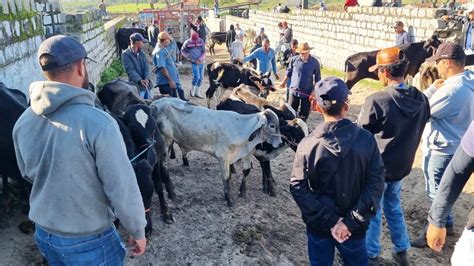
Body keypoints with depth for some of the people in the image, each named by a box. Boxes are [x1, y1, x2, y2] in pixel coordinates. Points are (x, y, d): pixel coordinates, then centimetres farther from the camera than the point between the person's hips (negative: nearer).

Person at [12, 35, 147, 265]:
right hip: (89, 241, -6)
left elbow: (28, 174, 9)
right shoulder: (98, 124, -29)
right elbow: (123, 189, -23)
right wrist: (138, 231, -7)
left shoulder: (22, 123, -8)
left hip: (43, 233, 6)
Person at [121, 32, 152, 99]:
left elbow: (146, 68, 3)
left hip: (147, 86, 6)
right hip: (137, 87, -6)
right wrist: (140, 80, -29)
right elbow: (130, 70, -14)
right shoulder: (126, 54, -4)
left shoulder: (142, 54, 14)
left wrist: (147, 78, -17)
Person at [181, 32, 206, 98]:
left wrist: (200, 59, -14)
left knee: (201, 78, 5)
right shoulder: (187, 43, -6)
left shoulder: (201, 41, -1)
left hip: (201, 62, 4)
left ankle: (197, 92, 17)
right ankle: (192, 90, 7)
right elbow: (182, 51, 7)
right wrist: (188, 56, -7)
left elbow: (204, 51, -2)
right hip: (194, 63, -4)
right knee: (196, 77, -15)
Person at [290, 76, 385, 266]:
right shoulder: (366, 139, -15)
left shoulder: (308, 144, -19)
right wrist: (351, 221, -15)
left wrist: (329, 220, -13)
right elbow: (376, 184, -15)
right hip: (354, 226, 1)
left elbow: (298, 188, -17)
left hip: (319, 225, -1)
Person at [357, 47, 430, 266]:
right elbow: (416, 131, 7)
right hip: (402, 166, 6)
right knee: (394, 208, 25)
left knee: (372, 213, 12)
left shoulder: (376, 100, -26)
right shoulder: (421, 99, -6)